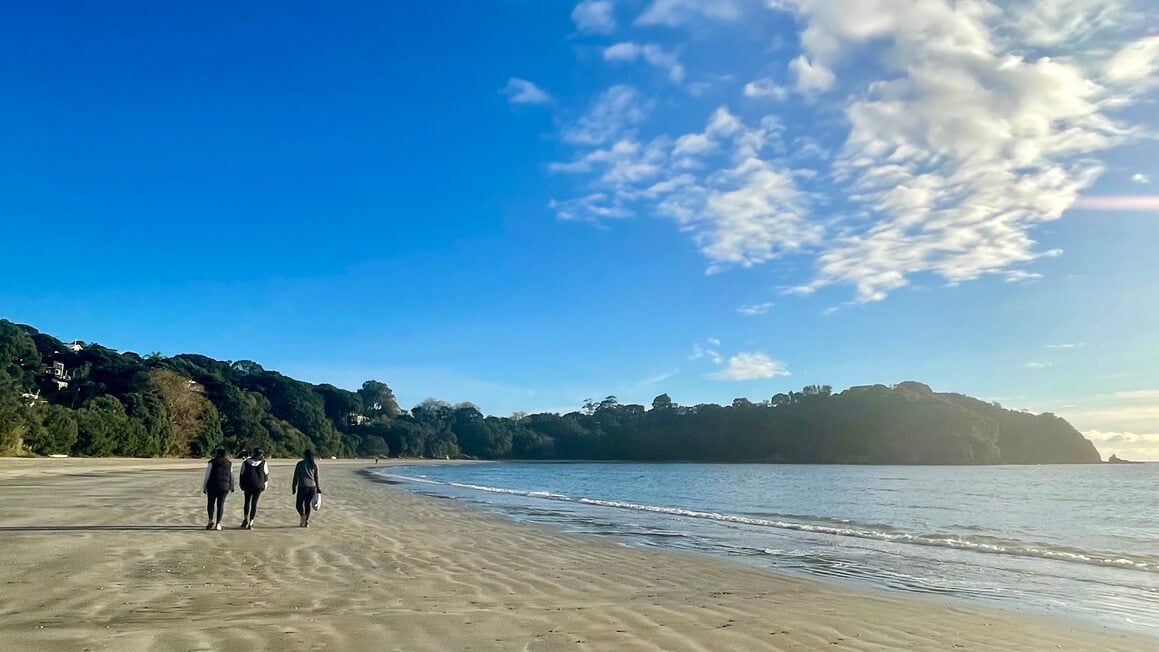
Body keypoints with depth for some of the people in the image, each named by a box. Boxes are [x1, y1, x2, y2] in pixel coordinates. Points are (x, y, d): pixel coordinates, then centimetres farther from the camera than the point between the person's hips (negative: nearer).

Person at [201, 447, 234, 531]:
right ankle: (218, 524, 2)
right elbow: (231, 476, 10)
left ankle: (211, 520, -7)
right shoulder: (229, 463, 6)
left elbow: (207, 476, -2)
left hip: (212, 486, -2)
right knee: (220, 505, 5)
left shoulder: (212, 463, -3)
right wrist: (231, 488, 17)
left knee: (210, 504, 10)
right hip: (224, 486, 3)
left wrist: (203, 488, 4)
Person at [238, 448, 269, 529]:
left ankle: (245, 519, 7)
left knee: (247, 502, 19)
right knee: (254, 503, 3)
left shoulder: (246, 462, 1)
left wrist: (242, 485, 14)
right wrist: (265, 486, 12)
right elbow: (266, 474, 3)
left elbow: (242, 474, 5)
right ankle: (250, 523, 0)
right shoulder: (264, 463, -1)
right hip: (258, 486, -1)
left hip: (247, 485, 1)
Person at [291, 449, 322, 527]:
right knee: (308, 504, 11)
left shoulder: (300, 464, -3)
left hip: (302, 486, -4)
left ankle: (303, 515, -22)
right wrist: (318, 488, 18)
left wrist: (293, 488, 2)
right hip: (312, 486, 4)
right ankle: (306, 522, 10)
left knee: (299, 503, 5)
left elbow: (296, 477, -3)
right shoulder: (314, 465, 8)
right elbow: (316, 477, 12)